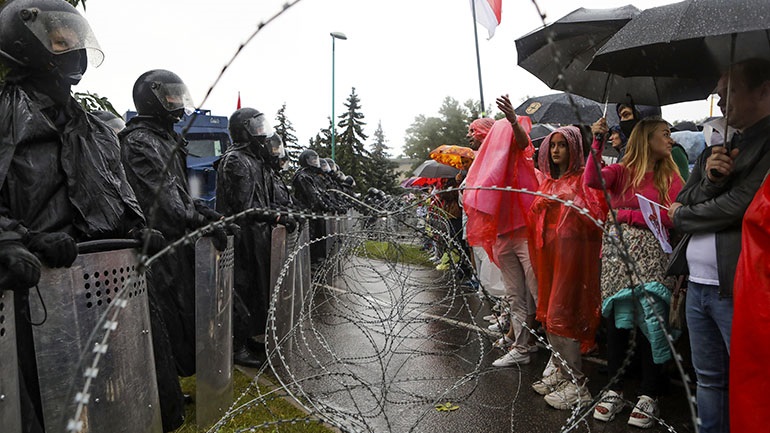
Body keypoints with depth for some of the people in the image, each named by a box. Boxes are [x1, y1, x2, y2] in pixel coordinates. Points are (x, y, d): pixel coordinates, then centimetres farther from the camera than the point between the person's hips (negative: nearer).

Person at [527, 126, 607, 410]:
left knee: (561, 312, -8)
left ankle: (576, 383, 1)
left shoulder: (583, 178, -2)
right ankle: (561, 371, 21)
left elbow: (597, 212, -11)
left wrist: (573, 202, -20)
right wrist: (540, 205, 9)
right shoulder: (548, 181, 18)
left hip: (572, 248, -7)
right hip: (548, 249, 7)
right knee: (548, 311, 9)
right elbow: (536, 216, 25)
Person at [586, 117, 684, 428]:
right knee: (616, 319, 2)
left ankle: (649, 395, 10)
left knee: (649, 321, -3)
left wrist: (628, 215, -8)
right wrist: (597, 142, -18)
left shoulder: (670, 176, 10)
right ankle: (615, 390, 13)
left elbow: (671, 218, -3)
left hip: (651, 254, 0)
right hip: (616, 252, 0)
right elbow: (592, 181, -15)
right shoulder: (620, 172, 7)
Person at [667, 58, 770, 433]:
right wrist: (709, 178, -10)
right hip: (698, 285, 7)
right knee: (708, 379, 18)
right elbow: (682, 203, 11)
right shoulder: (718, 146, 15)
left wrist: (683, 216, -2)